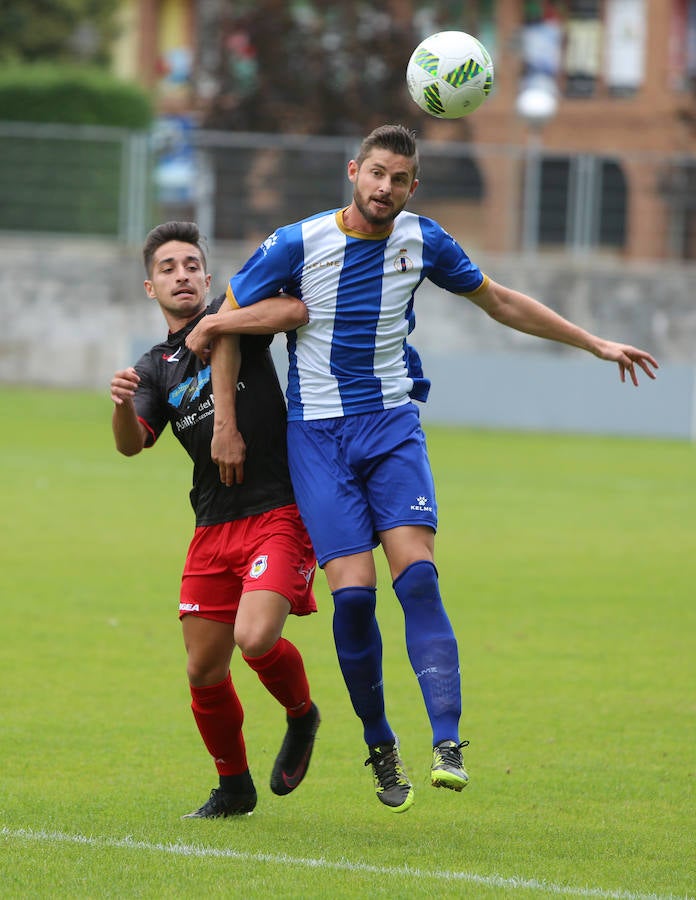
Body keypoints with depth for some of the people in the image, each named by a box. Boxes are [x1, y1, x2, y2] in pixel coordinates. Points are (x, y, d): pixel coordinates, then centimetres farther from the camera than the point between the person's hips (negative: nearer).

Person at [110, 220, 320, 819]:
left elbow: (295, 311, -16)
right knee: (205, 670, 4)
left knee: (255, 638, -23)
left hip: (279, 511, -5)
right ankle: (233, 787, 25)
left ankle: (302, 716, 9)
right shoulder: (157, 368, 15)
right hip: (214, 524, 5)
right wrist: (123, 406, -21)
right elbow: (133, 444, 0)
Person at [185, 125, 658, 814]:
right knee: (353, 593, -13)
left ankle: (448, 744, -26)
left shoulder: (421, 240, 3)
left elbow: (498, 300, 18)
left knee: (417, 575, -18)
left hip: (393, 426, 2)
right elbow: (217, 325, 1)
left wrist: (594, 343, 20)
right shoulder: (298, 245, -8)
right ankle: (380, 745, 6)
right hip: (318, 434, -2)